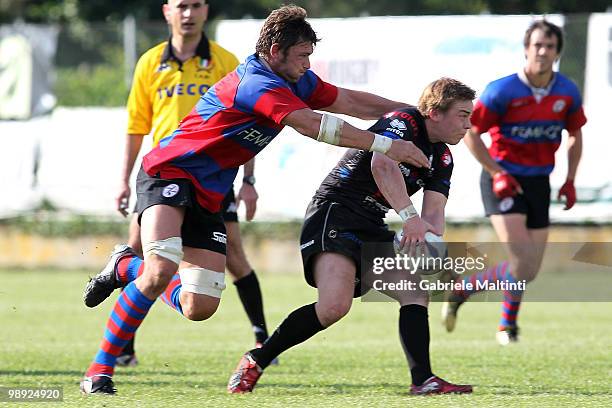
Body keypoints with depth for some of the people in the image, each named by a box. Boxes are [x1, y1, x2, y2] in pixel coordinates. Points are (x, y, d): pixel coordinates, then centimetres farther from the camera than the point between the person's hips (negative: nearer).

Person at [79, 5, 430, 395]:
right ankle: (102, 367, -17)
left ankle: (127, 267, 26)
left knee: (199, 308, -1)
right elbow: (314, 125, -31)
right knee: (161, 271, -30)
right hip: (168, 173, -9)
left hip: (208, 195, 9)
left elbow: (351, 101, 17)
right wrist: (386, 144, -30)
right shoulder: (256, 84, -24)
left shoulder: (298, 82, 5)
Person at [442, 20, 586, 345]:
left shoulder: (568, 93, 0)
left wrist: (570, 180, 7)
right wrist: (496, 172, -15)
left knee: (530, 270, 4)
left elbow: (575, 134, 16)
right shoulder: (503, 91, -15)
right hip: (504, 181, -5)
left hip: (538, 182, 5)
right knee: (523, 262, -19)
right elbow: (470, 132, -8)